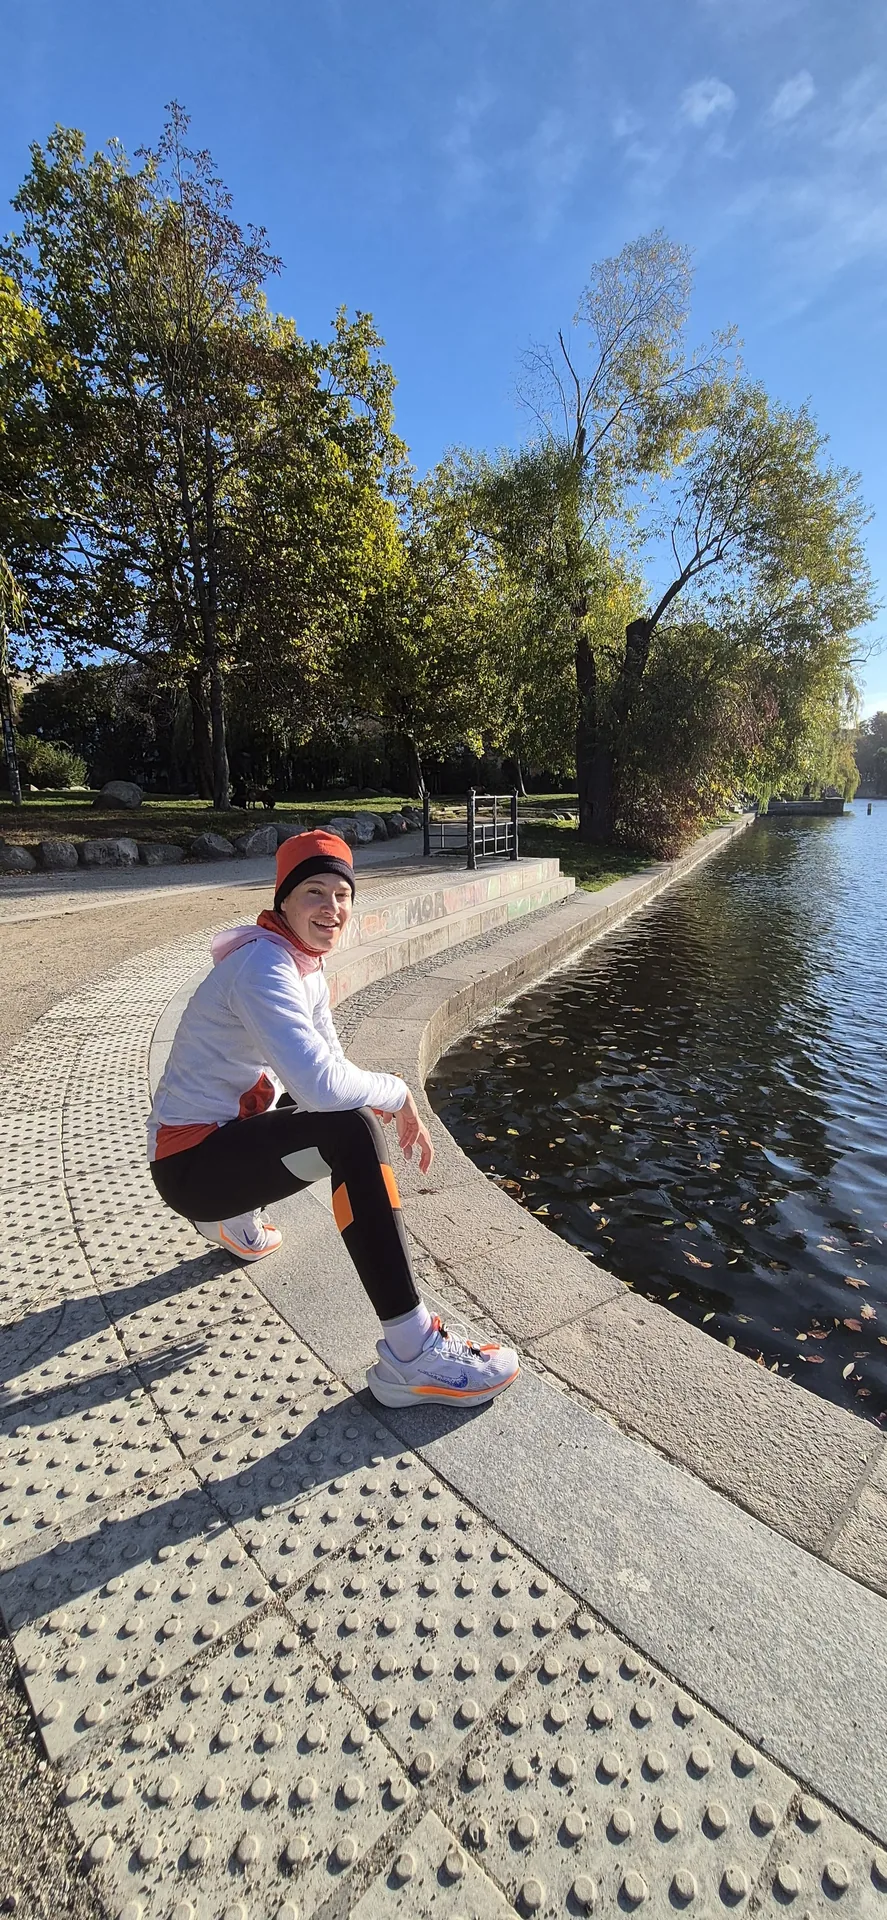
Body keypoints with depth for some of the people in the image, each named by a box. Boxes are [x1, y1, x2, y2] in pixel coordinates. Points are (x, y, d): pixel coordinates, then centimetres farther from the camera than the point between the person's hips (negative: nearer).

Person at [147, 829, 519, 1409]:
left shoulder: (306, 963, 7)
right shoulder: (265, 964, -23)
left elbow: (330, 1061, 9)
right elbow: (319, 1083, -36)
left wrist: (402, 1114, -8)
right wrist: (396, 1092, -18)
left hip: (230, 1127, 10)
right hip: (190, 1161, -10)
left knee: (350, 1109, 21)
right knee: (353, 1130, -29)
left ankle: (236, 1218, 31)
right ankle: (411, 1357, -25)